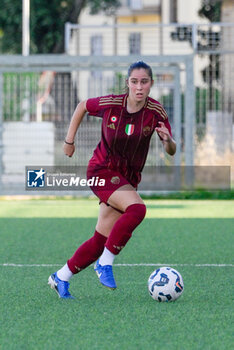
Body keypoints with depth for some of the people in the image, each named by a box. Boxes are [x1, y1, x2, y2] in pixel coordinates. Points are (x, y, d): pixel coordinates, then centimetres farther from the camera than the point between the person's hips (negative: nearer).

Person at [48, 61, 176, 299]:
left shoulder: (156, 111, -9)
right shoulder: (111, 104, -15)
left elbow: (171, 151, -6)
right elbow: (82, 106, 5)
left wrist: (168, 140, -29)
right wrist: (69, 141, 7)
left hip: (128, 178, 4)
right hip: (101, 170, -4)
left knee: (102, 240, 4)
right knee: (137, 208, -30)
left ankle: (60, 278, 21)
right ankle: (105, 264, -19)